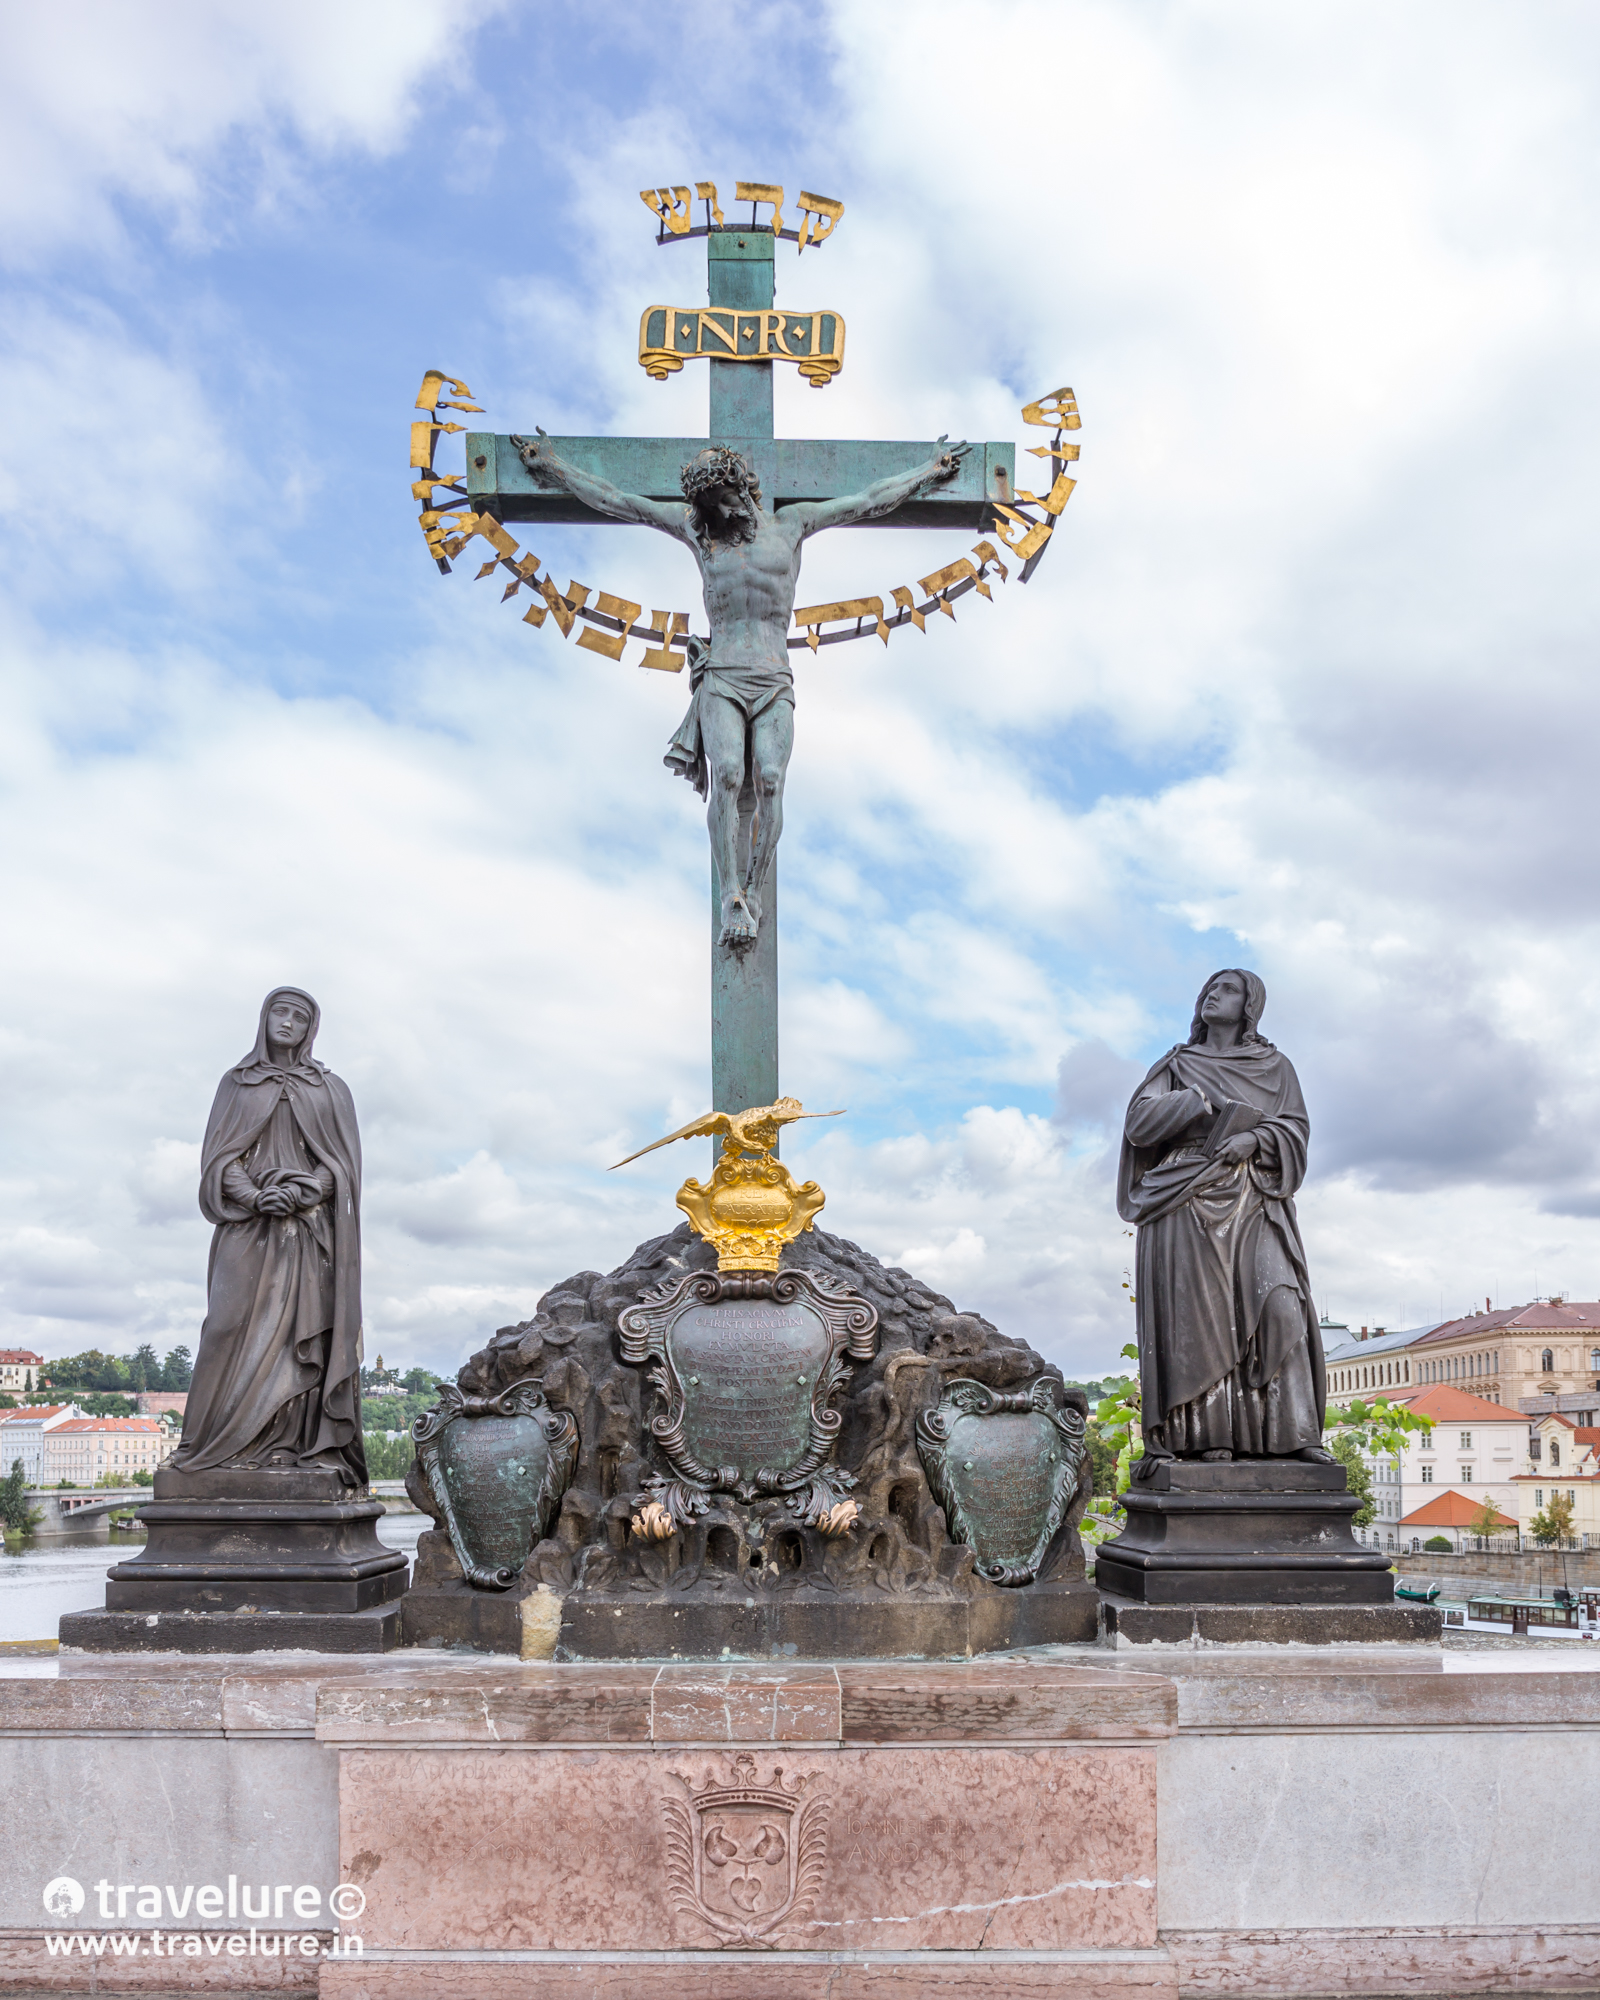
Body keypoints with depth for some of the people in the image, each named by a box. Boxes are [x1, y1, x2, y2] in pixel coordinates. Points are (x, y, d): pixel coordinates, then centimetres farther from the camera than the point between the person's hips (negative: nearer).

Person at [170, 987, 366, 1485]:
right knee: (235, 1326, -10)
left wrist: (300, 1191, -14)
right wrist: (256, 1198, -13)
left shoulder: (330, 1088, 12)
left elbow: (343, 1162, 5)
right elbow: (220, 1157, 5)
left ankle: (288, 1444, -10)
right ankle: (226, 1444, -9)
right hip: (248, 1227, 0)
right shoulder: (236, 1083, 14)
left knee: (301, 1331, -8)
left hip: (309, 1230, 0)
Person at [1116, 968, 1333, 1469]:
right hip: (1186, 1200, 0)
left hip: (1251, 1202, 1)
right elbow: (1139, 1121, 4)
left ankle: (1292, 1433, -16)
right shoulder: (1177, 1065, 18)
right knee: (1195, 1311, -11)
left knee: (1278, 1305, -15)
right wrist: (1205, 1100, -6)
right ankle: (1202, 1434, -13)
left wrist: (1254, 1138, -13)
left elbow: (1295, 1128, 7)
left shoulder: (1275, 1066, 19)